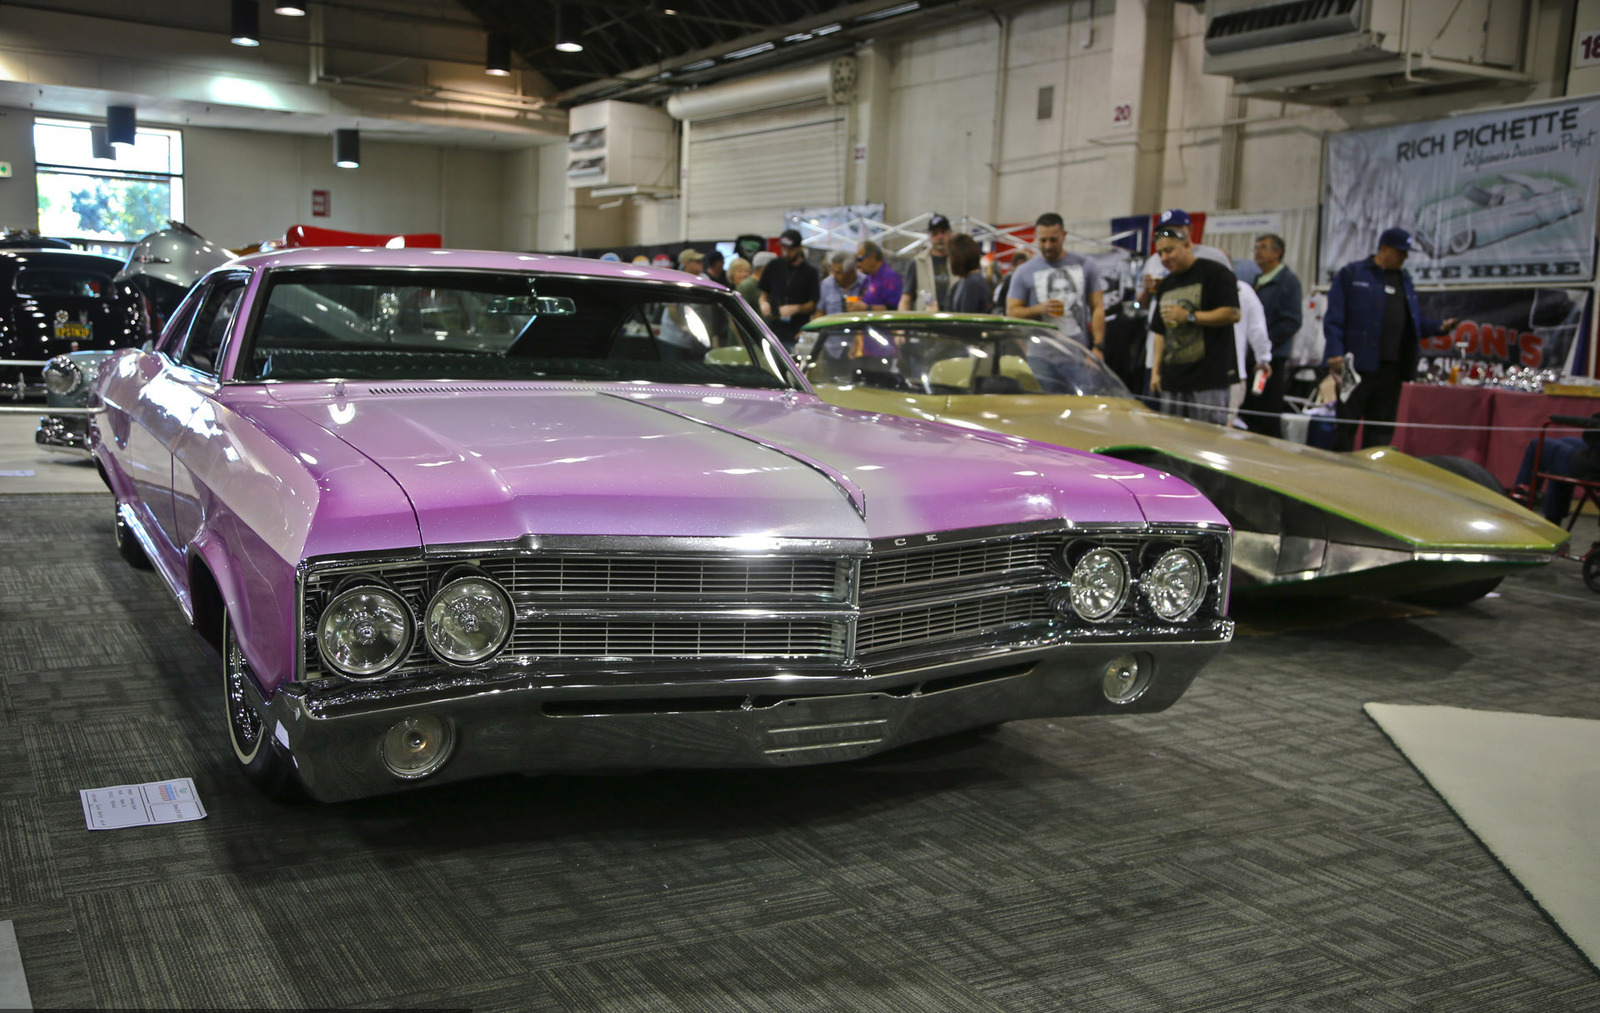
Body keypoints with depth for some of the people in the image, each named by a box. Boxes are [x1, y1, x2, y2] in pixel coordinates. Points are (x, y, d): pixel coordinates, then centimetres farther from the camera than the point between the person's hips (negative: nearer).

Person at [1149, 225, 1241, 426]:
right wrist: (1155, 371, 13)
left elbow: (1232, 314, -13)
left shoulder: (1215, 273, -3)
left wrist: (1189, 317, -14)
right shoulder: (1166, 285, 20)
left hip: (1209, 379, -7)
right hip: (1172, 379, 7)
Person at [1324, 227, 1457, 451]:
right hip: (1357, 365, -6)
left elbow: (1414, 321, 22)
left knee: (1382, 430, 7)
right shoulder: (1352, 274, 1)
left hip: (1391, 369, 6)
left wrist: (1439, 327, 3)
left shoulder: (1404, 280, 19)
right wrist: (1335, 353, -15)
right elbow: (1334, 318, -5)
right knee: (1346, 426, -3)